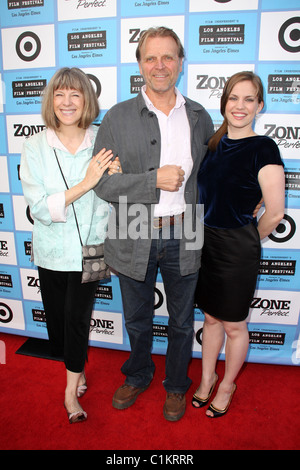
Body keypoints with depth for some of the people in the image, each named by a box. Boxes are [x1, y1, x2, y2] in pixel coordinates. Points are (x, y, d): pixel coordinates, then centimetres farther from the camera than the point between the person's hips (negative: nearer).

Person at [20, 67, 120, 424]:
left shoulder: (102, 141, -6)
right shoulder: (35, 146, -8)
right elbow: (39, 208, -17)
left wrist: (116, 176, -20)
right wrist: (85, 183, -26)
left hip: (88, 248, -1)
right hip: (51, 250, 2)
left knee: (77, 317, 2)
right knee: (57, 317, 15)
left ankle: (71, 389, 30)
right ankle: (77, 370, 47)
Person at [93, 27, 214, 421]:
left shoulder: (199, 117, 3)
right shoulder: (118, 117, -4)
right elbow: (102, 182, -10)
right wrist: (154, 180, -21)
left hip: (183, 237, 1)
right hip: (134, 238, -1)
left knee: (181, 322, 17)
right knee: (137, 320, 19)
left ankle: (176, 385, 44)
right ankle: (138, 377, 48)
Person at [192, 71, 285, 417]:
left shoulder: (263, 148, -13)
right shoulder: (215, 142, 6)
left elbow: (275, 211, -13)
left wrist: (248, 240, 0)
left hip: (237, 249, -5)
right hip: (206, 242, 6)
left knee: (233, 325, 12)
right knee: (210, 317, 20)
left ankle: (226, 386, 37)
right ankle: (207, 378, 41)